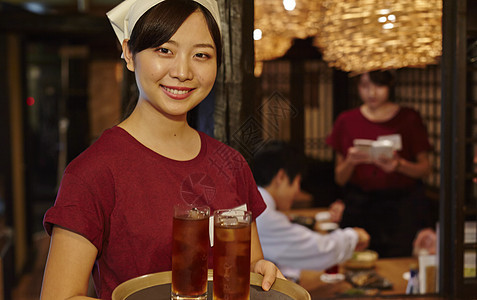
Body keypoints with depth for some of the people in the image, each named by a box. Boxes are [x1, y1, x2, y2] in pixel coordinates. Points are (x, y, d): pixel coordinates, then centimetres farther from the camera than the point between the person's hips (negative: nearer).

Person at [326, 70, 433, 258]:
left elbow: (425, 168, 4)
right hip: (360, 208, 1)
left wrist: (398, 165, -15)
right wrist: (351, 162, -14)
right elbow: (340, 179, 6)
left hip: (403, 207, -1)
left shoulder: (409, 118, 2)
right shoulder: (346, 121, 5)